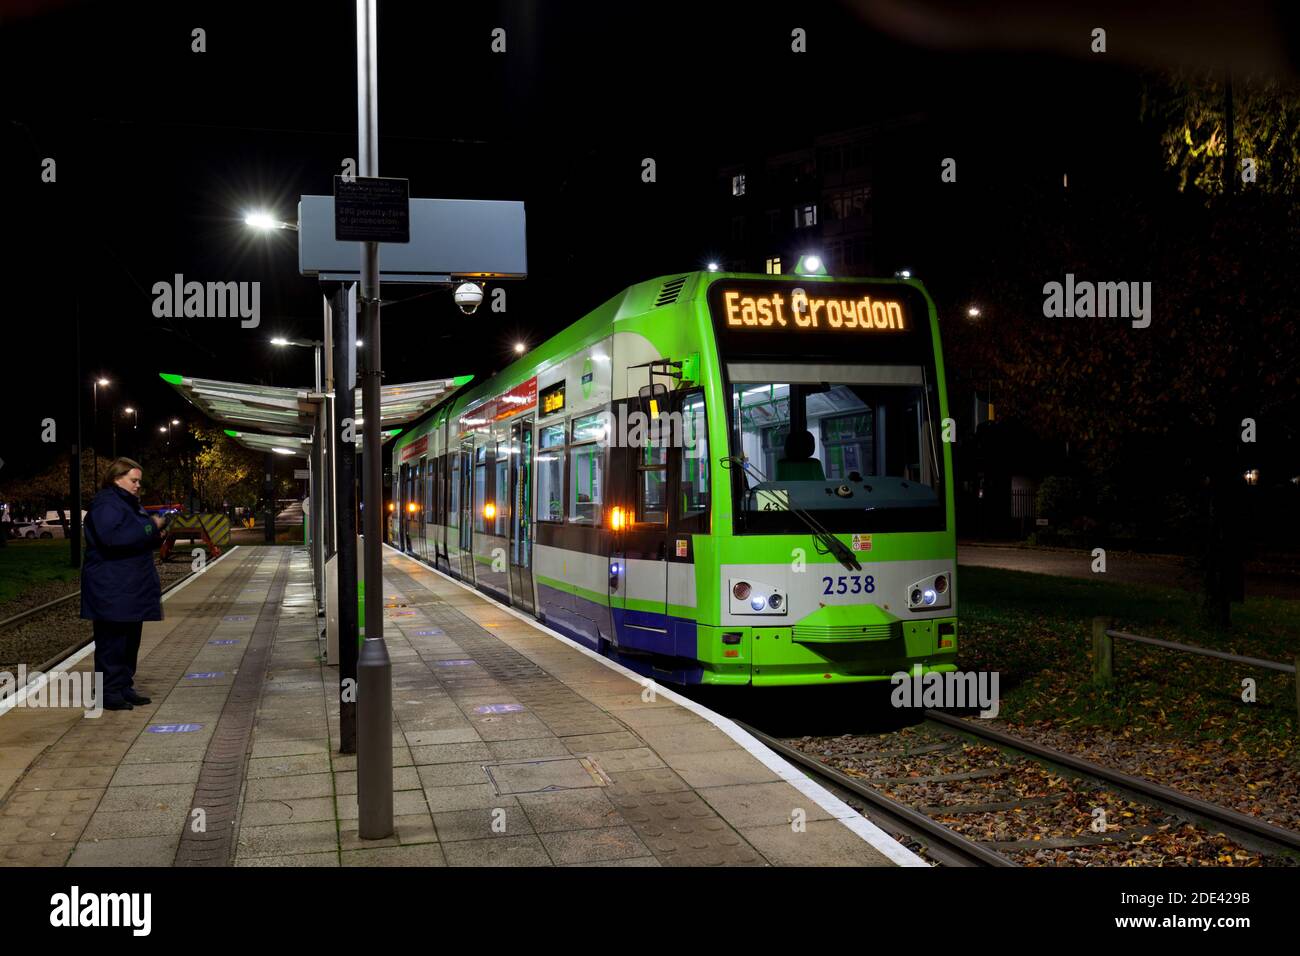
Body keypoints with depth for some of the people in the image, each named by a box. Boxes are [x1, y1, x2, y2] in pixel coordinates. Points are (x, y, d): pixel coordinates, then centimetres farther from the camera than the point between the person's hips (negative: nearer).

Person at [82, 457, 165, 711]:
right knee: (112, 642, -6)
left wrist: (157, 534, 8)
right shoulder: (106, 504, -12)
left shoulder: (130, 503, 20)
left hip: (132, 589, 10)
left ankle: (125, 687, 20)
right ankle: (110, 692, -2)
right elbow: (113, 537, -28)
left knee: (130, 641, 12)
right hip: (112, 590, -10)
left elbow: (140, 539, 29)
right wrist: (150, 527, -22)